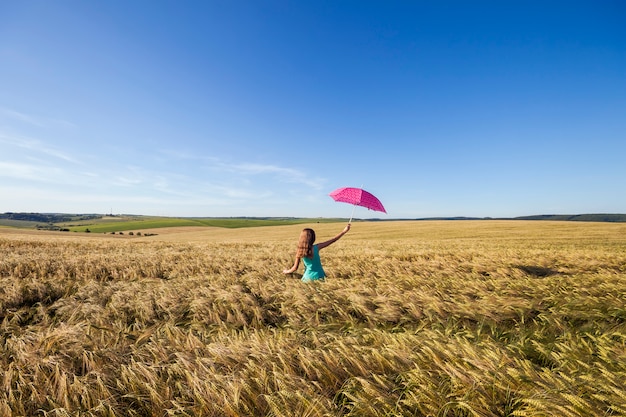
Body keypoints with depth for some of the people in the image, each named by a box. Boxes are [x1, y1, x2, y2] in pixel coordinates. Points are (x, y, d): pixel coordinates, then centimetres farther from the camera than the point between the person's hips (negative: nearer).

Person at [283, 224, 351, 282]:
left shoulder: (300, 251, -6)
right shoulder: (316, 248, -11)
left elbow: (295, 268, -1)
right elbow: (332, 240, -6)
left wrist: (286, 271, 19)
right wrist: (344, 231, 0)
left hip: (308, 277, 2)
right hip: (319, 277, -1)